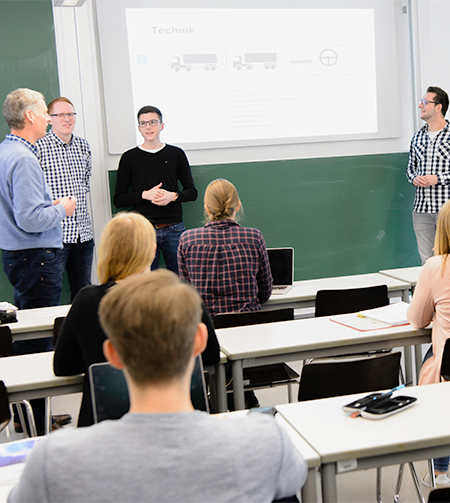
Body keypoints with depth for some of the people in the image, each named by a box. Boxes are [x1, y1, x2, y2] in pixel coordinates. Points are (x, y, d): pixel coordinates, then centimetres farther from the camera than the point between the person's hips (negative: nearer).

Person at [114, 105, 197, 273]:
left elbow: (192, 192, 11)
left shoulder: (176, 154, 9)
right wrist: (145, 195, -12)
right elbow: (119, 199, 4)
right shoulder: (129, 158, 6)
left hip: (174, 229, 1)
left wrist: (173, 196, -9)